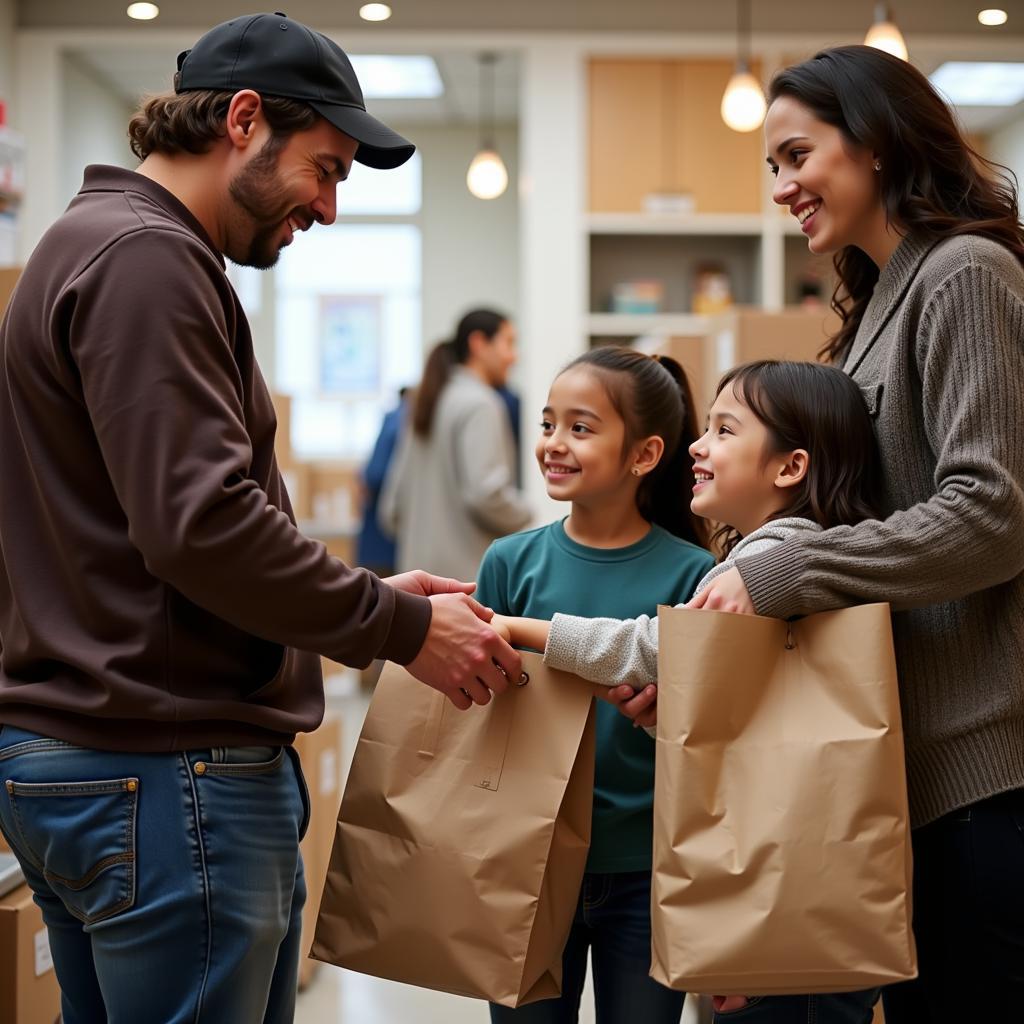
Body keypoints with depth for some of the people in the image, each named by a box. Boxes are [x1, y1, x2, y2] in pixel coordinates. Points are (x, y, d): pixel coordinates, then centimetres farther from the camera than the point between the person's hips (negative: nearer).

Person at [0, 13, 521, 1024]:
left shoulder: (95, 243, 19)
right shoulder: (145, 258, -14)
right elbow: (200, 524, -23)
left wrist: (367, 594, 12)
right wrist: (403, 626, -12)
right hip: (165, 773, -11)